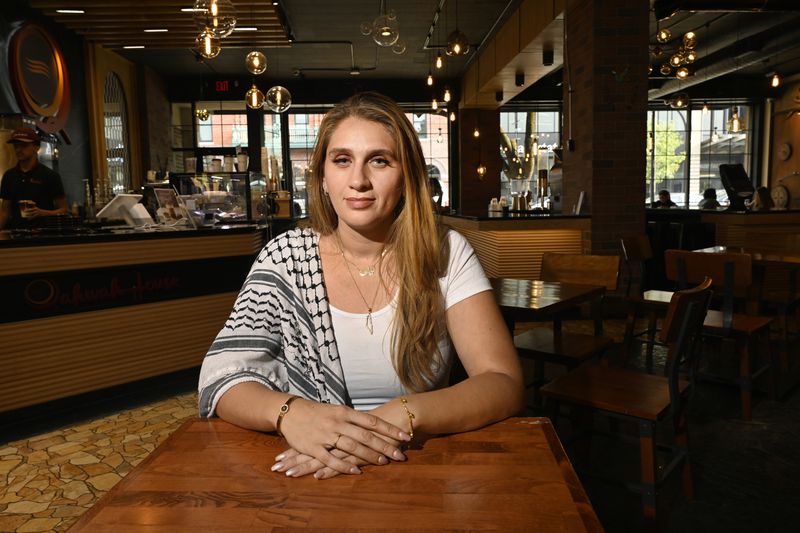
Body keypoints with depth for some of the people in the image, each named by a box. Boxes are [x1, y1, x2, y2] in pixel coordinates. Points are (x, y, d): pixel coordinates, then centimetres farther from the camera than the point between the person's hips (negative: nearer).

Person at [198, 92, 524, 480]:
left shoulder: (446, 255, -7)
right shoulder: (285, 257, -4)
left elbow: (504, 383, -14)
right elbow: (220, 378, -8)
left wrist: (401, 417, -31)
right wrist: (288, 412, -30)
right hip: (303, 473, 1)